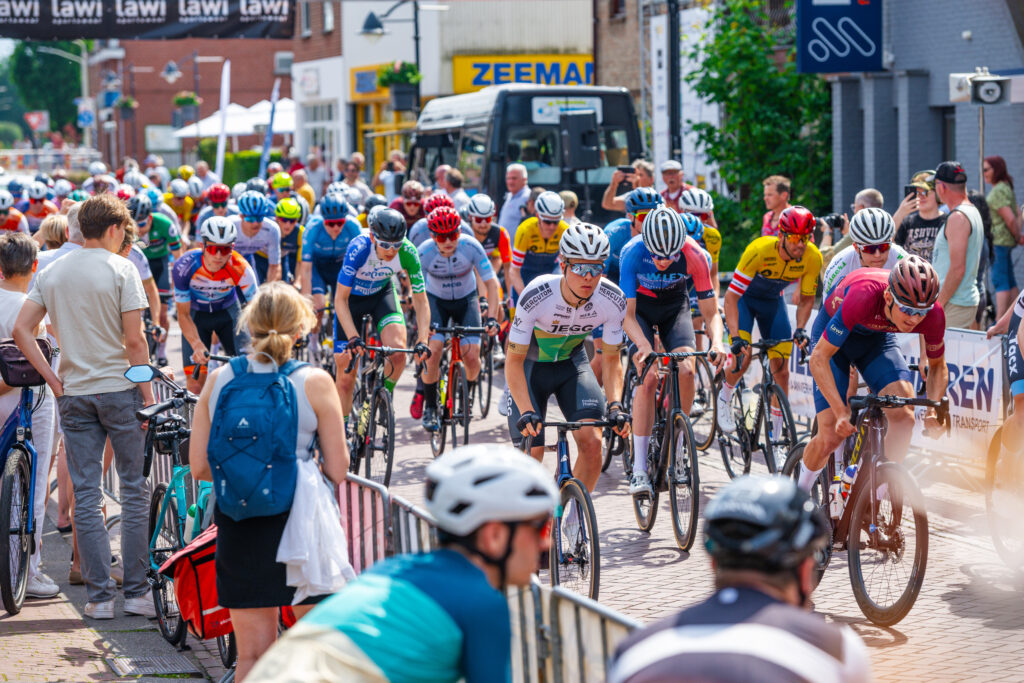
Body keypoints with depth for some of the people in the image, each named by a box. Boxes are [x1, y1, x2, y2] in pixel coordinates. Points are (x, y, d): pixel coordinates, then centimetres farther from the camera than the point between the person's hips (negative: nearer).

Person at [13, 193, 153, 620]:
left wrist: (51, 377, 4)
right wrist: (147, 393, -6)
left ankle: (98, 596, 7)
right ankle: (137, 591, 6)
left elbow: (21, 330, 2)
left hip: (73, 393, 4)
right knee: (134, 489, 5)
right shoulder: (121, 269, -8)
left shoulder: (52, 272, 7)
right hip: (120, 391, -4)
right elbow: (134, 340, -13)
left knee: (85, 496, 6)